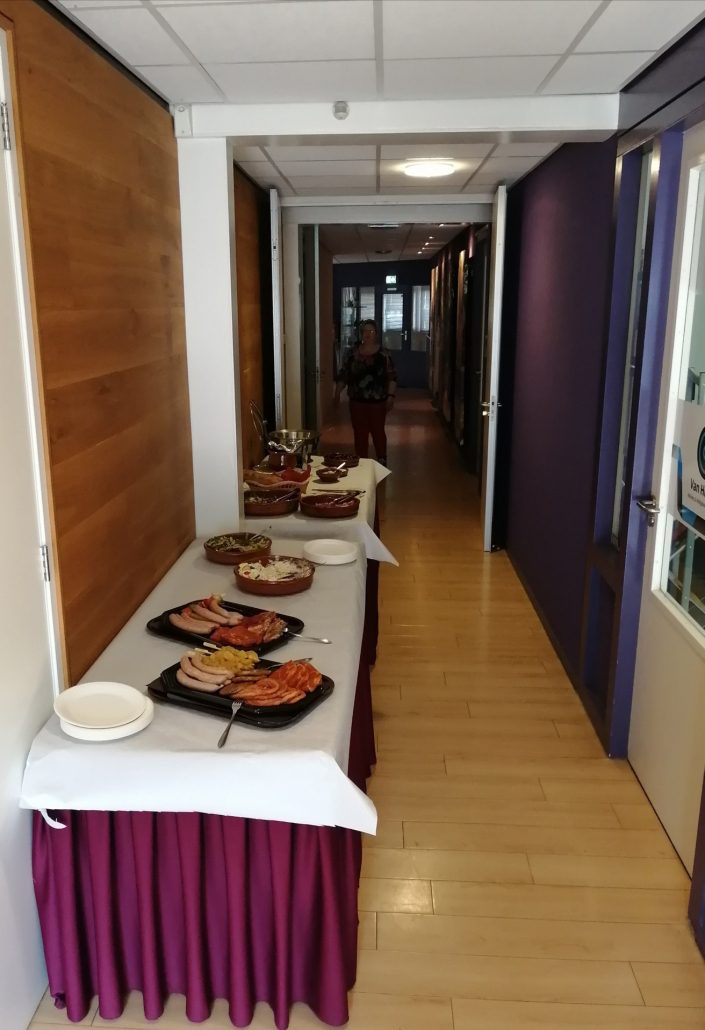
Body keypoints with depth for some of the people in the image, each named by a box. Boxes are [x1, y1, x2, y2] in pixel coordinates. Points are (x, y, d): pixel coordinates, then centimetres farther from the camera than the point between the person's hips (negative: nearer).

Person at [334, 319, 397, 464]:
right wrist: (337, 393, -2)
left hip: (377, 401, -2)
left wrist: (390, 396, -13)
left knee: (378, 431, 5)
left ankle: (382, 461, 22)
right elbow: (343, 375, 6)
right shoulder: (353, 354, 4)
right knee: (359, 432, 7)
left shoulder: (383, 355, -3)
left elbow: (392, 377, -5)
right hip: (357, 401, 2)